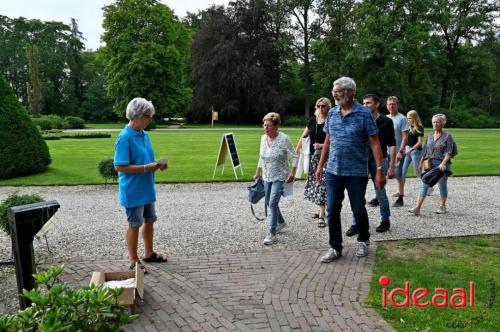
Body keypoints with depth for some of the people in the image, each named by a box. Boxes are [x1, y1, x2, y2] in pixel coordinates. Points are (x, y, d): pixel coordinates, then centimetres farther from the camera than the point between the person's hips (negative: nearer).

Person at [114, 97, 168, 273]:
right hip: (133, 191, -8)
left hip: (147, 188, 8)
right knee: (134, 224, 5)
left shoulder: (144, 135, 6)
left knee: (149, 220, 18)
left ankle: (149, 254, 36)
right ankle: (134, 261, 20)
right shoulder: (125, 137, -19)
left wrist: (157, 164, -3)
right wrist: (146, 168, -23)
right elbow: (119, 167, -22)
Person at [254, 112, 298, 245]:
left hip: (280, 177, -7)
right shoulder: (263, 138, 2)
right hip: (267, 177, 7)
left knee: (273, 203, -15)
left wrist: (292, 173, -19)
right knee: (269, 203, 16)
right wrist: (258, 172, 18)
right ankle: (281, 222, 41)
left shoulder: (284, 139, -16)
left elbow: (294, 157, -10)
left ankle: (272, 234, -7)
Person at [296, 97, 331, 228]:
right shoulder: (313, 120, 8)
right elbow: (304, 136, 15)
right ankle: (321, 210, 28)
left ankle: (321, 217, -4)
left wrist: (322, 146, -21)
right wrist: (296, 151, 13)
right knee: (313, 183, 11)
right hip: (312, 156, 6)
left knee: (322, 185, -8)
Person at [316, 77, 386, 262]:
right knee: (332, 211, 5)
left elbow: (374, 143, -9)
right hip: (333, 172, 4)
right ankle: (335, 248, 19)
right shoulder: (332, 113, 6)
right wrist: (321, 165, 14)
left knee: (358, 210, 9)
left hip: (357, 173, -4)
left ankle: (363, 241, 33)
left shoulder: (364, 114, -8)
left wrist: (380, 170, -14)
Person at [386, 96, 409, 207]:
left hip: (397, 153, -5)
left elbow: (405, 137, -11)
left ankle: (400, 199, 11)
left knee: (398, 175, 1)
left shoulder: (402, 119, -7)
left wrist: (400, 151, -19)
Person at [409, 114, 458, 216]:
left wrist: (443, 163, -23)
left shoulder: (447, 137, -2)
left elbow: (449, 153, -11)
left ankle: (443, 206, 25)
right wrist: (421, 162, 19)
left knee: (442, 185, 8)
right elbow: (425, 152, 20)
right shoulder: (430, 137, 14)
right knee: (424, 185, -6)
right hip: (429, 164, 4)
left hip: (441, 165, -4)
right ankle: (417, 208, -11)